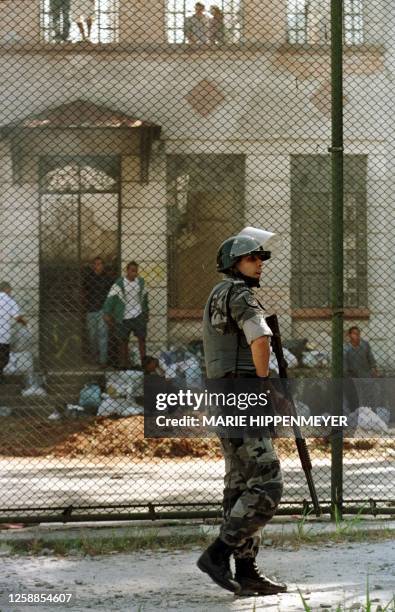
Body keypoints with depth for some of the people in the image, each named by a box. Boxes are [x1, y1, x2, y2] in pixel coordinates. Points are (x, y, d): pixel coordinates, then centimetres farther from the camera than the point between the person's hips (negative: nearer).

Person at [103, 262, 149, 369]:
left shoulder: (140, 282, 4)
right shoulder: (119, 283, -11)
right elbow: (111, 298, -16)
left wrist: (145, 312, 23)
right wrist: (106, 313, -26)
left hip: (138, 315, 3)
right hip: (124, 318, -3)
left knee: (142, 338, -2)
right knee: (123, 341, 6)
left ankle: (144, 363, 7)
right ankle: (124, 365, 16)